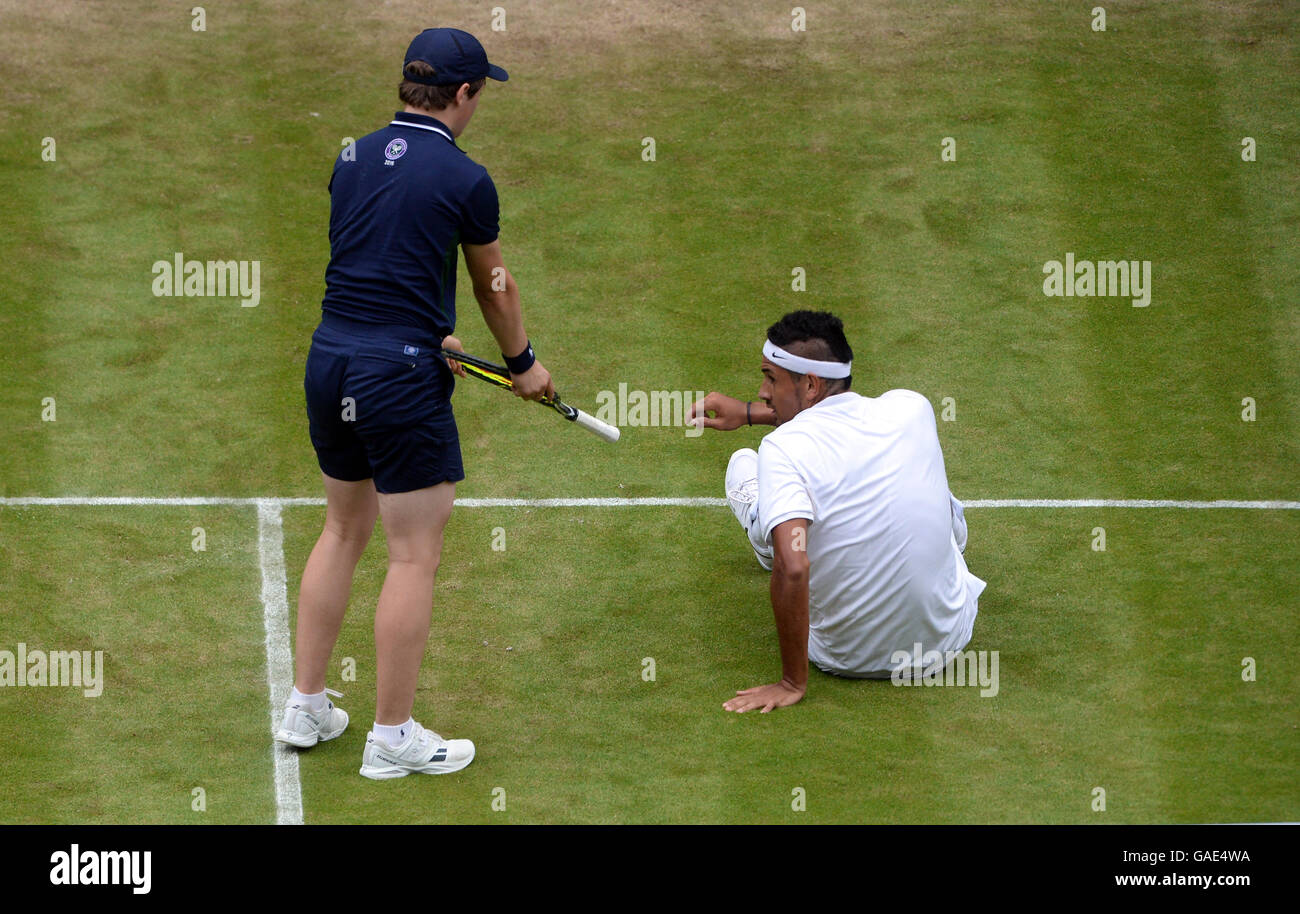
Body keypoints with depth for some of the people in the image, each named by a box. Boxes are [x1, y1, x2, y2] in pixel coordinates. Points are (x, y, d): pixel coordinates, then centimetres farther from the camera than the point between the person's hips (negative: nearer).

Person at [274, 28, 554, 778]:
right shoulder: (464, 179, -9)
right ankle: (392, 737, 7)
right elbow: (495, 287, 7)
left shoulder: (354, 159, 8)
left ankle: (306, 708, 24)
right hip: (400, 372, -7)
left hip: (331, 354, 7)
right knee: (415, 555, 2)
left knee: (344, 531, 21)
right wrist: (523, 363, 23)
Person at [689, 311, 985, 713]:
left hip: (846, 657, -3)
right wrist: (750, 413, 27)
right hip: (947, 640, 3)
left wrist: (792, 683, -23)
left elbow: (792, 568, -34)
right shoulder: (911, 408, -6)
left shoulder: (781, 448, -22)